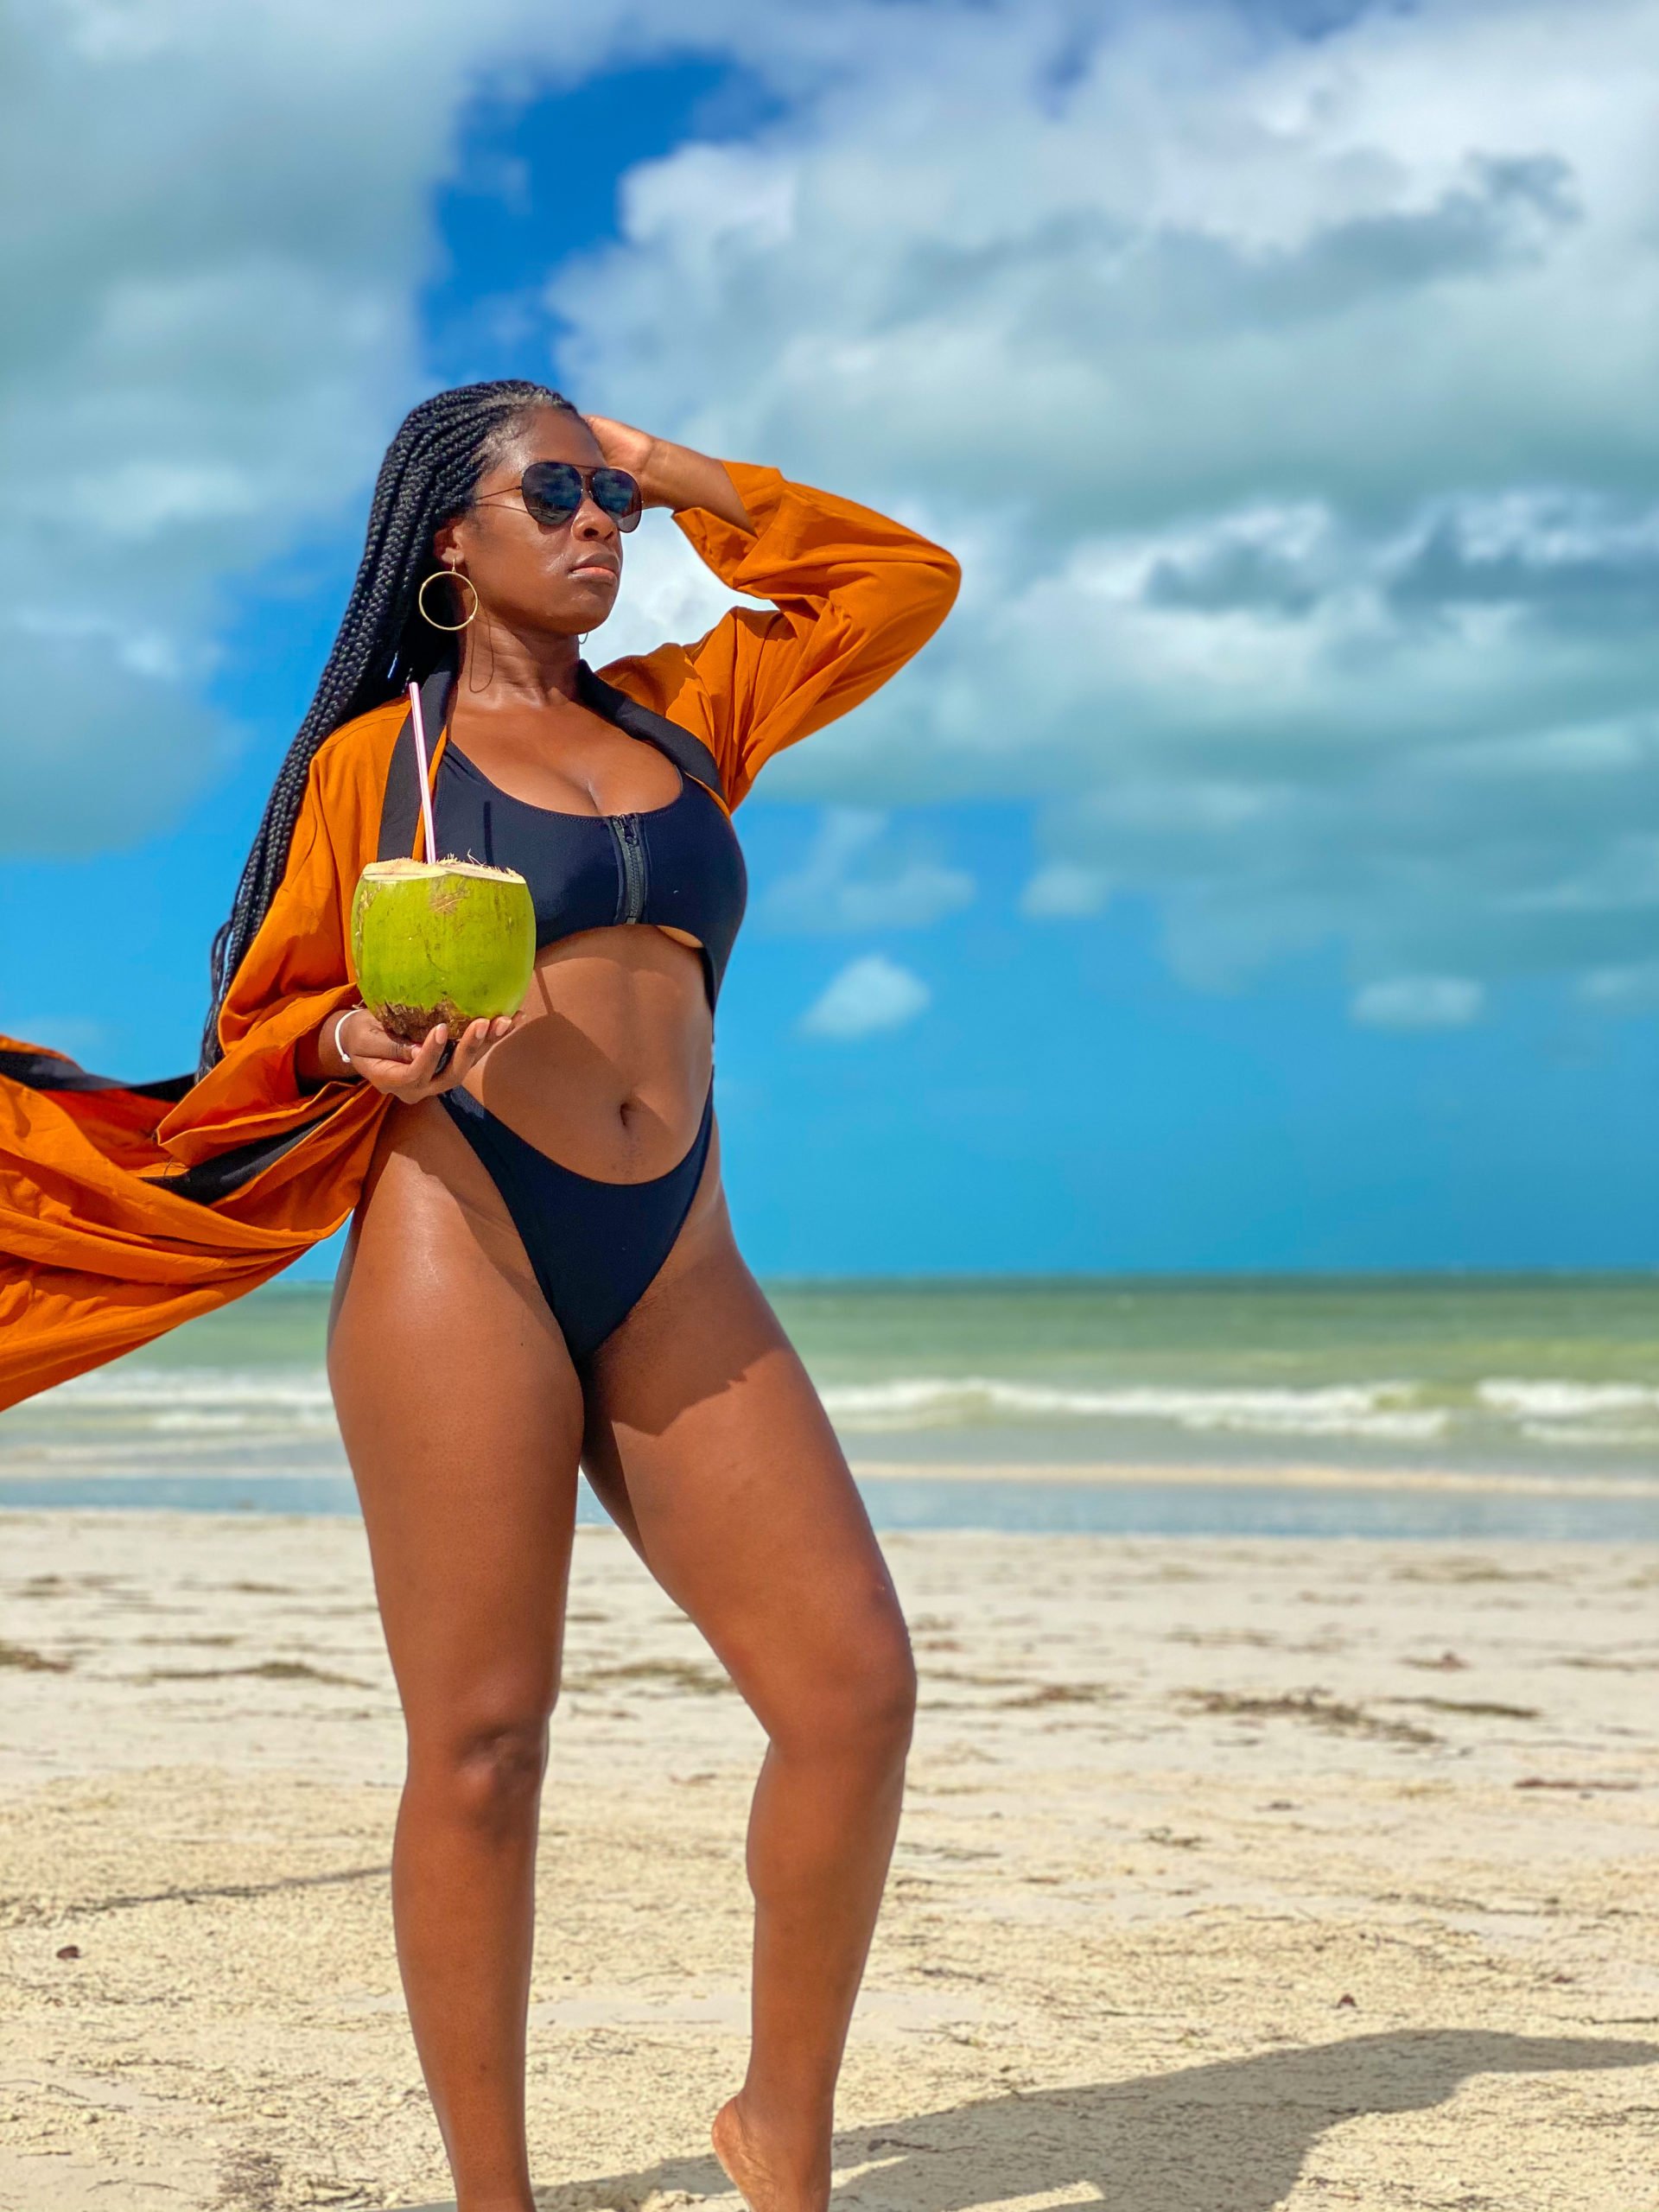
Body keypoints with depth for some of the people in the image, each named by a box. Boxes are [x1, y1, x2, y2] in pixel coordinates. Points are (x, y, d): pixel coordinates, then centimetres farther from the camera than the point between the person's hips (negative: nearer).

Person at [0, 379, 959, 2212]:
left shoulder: (679, 714, 20)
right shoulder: (379, 754, 8)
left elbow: (904, 581, 26)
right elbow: (263, 1016, 9)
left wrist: (675, 472, 20)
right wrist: (359, 1047, -14)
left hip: (676, 1272, 4)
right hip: (459, 1247, -4)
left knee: (852, 1684, -9)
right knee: (482, 1739, -6)